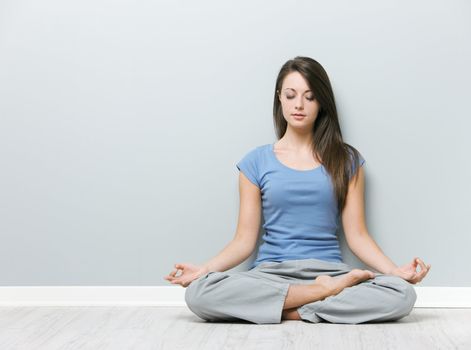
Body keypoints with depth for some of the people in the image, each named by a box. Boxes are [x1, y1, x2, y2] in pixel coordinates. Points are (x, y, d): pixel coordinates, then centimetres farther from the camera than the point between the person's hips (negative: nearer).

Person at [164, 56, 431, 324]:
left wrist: (396, 270, -12)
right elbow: (245, 239, 5)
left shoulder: (346, 159, 8)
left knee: (402, 294, -29)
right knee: (199, 293, -30)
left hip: (330, 270, 0)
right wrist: (205, 269, -12)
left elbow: (357, 235, 5)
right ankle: (325, 293, -20)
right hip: (271, 272, 1)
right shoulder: (256, 161, 8)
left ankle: (283, 309, -18)